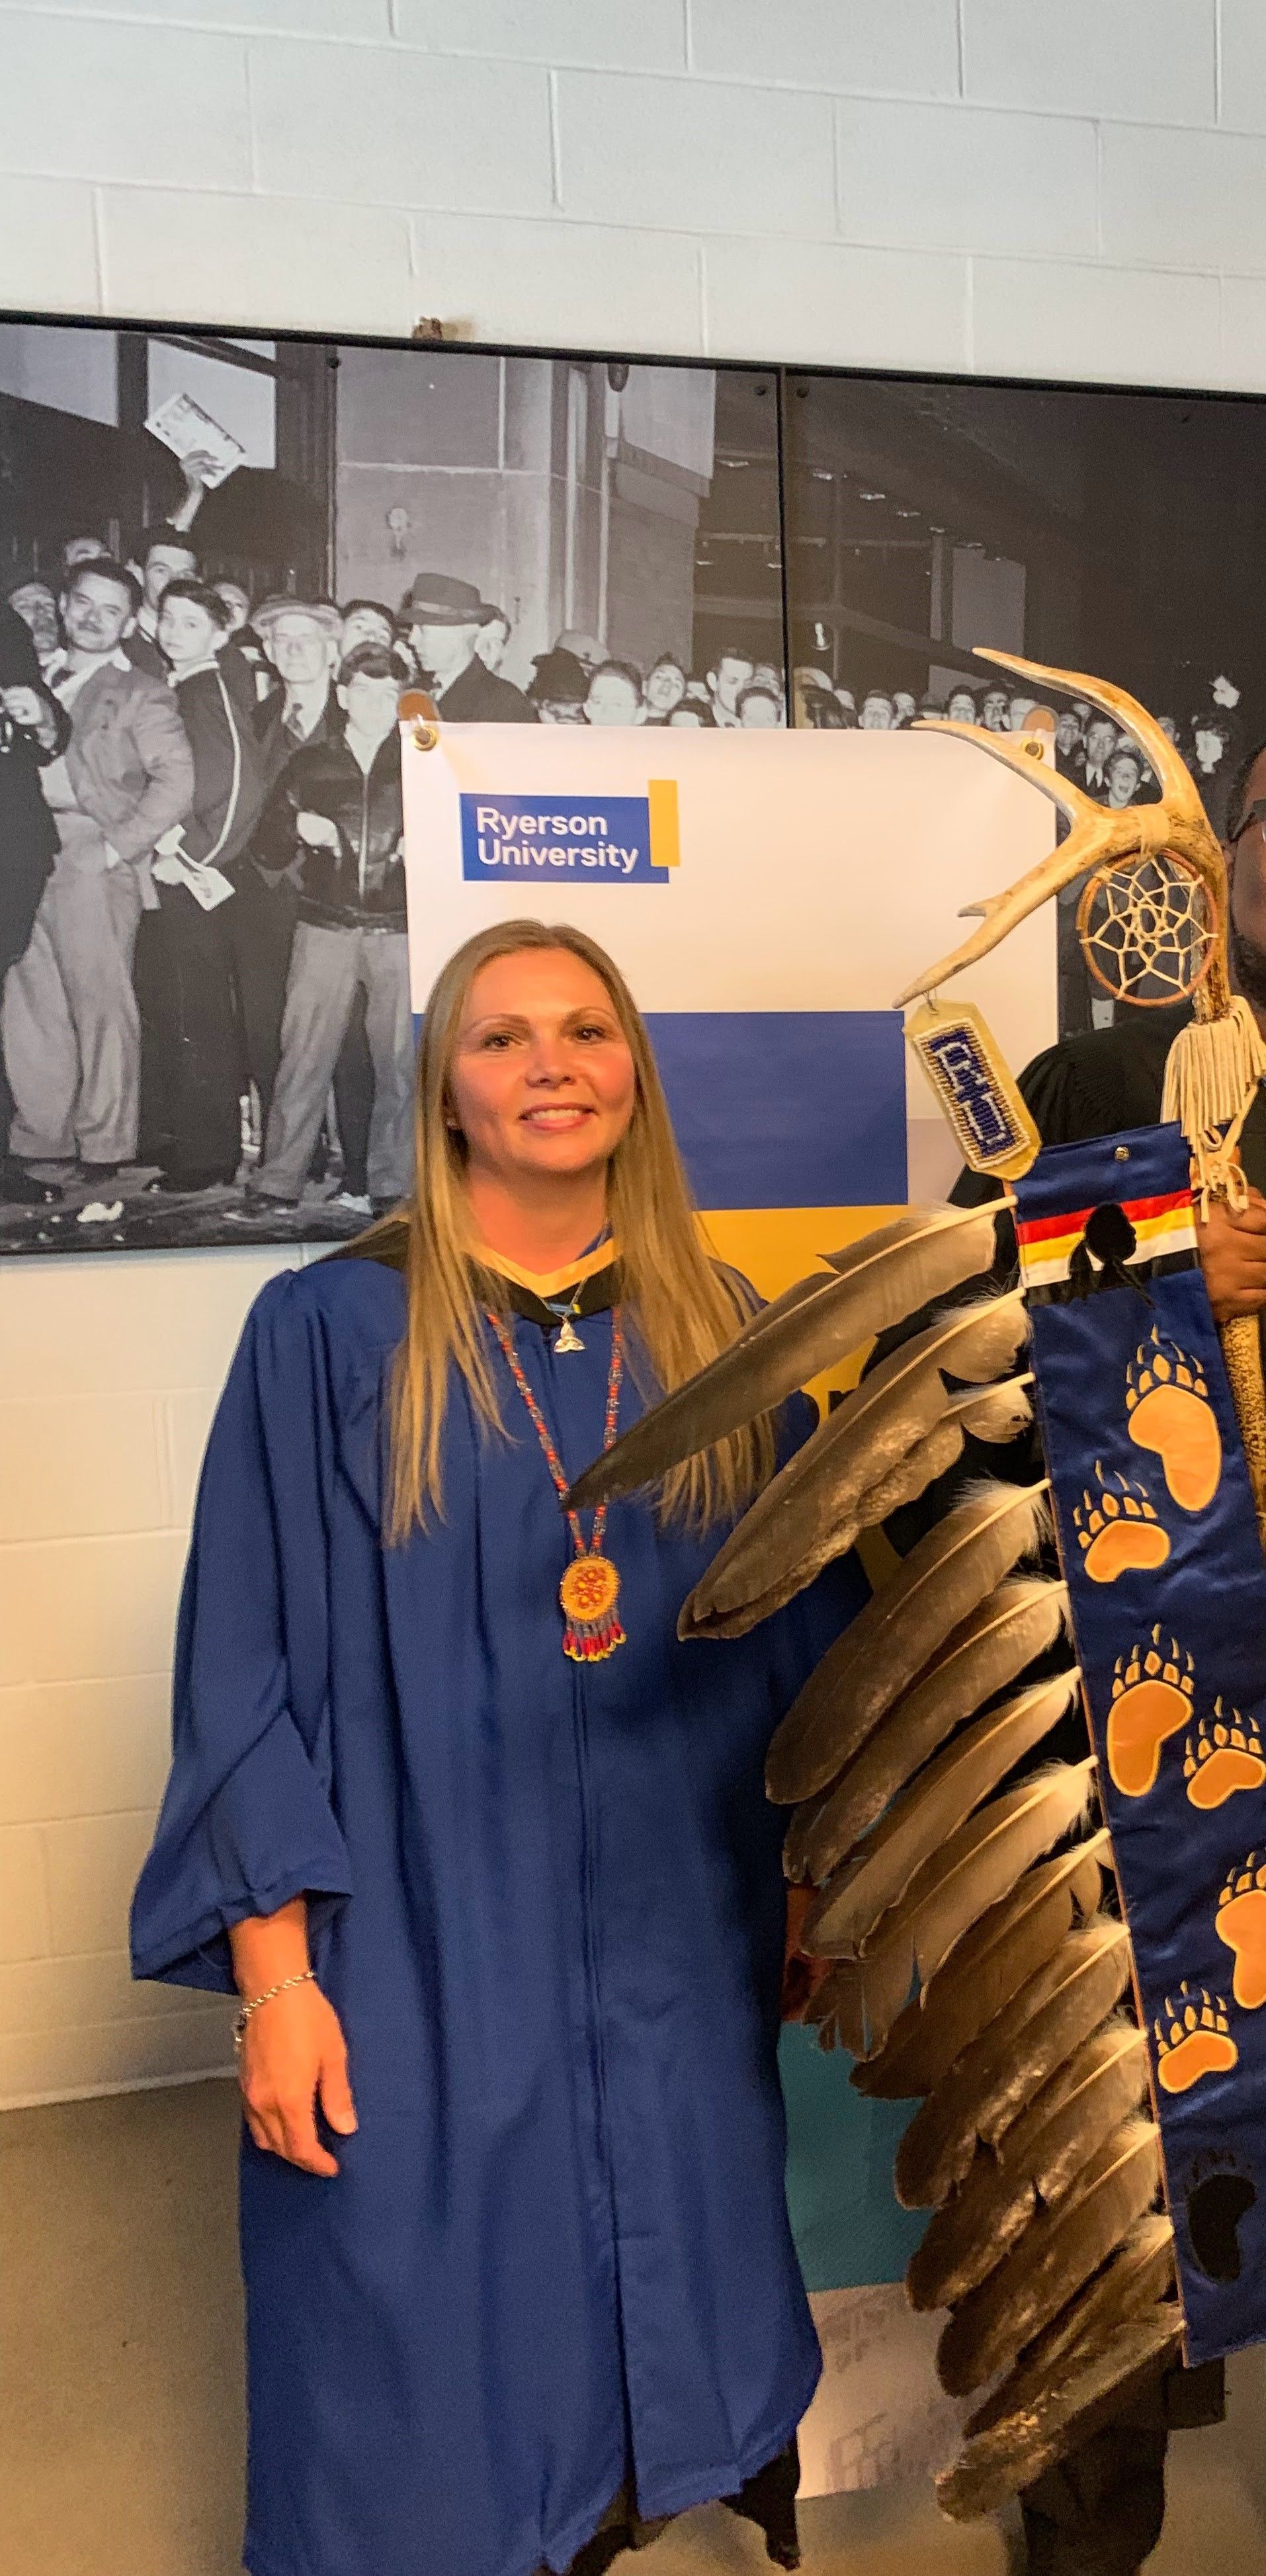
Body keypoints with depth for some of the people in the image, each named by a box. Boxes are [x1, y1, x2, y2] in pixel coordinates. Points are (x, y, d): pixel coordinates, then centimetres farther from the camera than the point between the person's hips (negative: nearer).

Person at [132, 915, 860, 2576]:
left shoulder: (721, 1337, 4)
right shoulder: (329, 1334, -6)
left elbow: (810, 1633, 10)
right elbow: (248, 1669, -7)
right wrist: (274, 1974, -11)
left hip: (684, 1963, 3)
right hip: (423, 1968, -3)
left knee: (678, 2373, 16)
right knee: (430, 2408, 8)